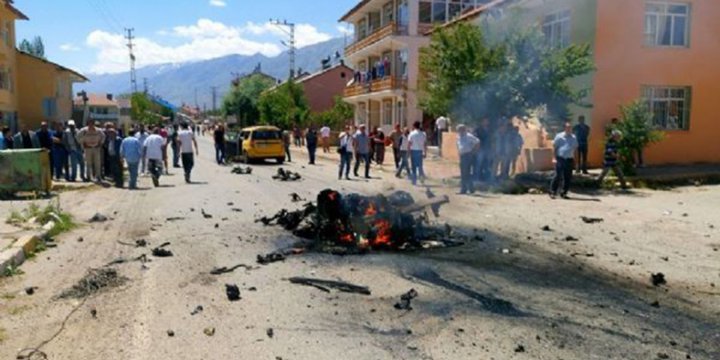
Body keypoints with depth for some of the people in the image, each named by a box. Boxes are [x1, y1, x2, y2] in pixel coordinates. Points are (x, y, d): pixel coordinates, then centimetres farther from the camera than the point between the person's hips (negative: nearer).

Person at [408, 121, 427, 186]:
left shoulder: (412, 134, -6)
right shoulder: (423, 134, 5)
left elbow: (409, 143, -10)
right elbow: (425, 144, 4)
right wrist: (425, 153, 10)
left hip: (413, 151, -3)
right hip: (420, 151, 3)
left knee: (414, 166, 4)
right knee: (420, 166, 16)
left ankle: (414, 181, 5)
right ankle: (422, 177, -2)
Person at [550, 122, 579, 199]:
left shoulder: (574, 138, 13)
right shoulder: (559, 136, 1)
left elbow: (575, 148, 21)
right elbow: (554, 147, 2)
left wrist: (574, 156, 9)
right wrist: (555, 157, -3)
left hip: (569, 160, 4)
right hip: (560, 159, -4)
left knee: (568, 177, 5)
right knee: (558, 176, -9)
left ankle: (564, 193, 15)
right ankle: (553, 192, -1)